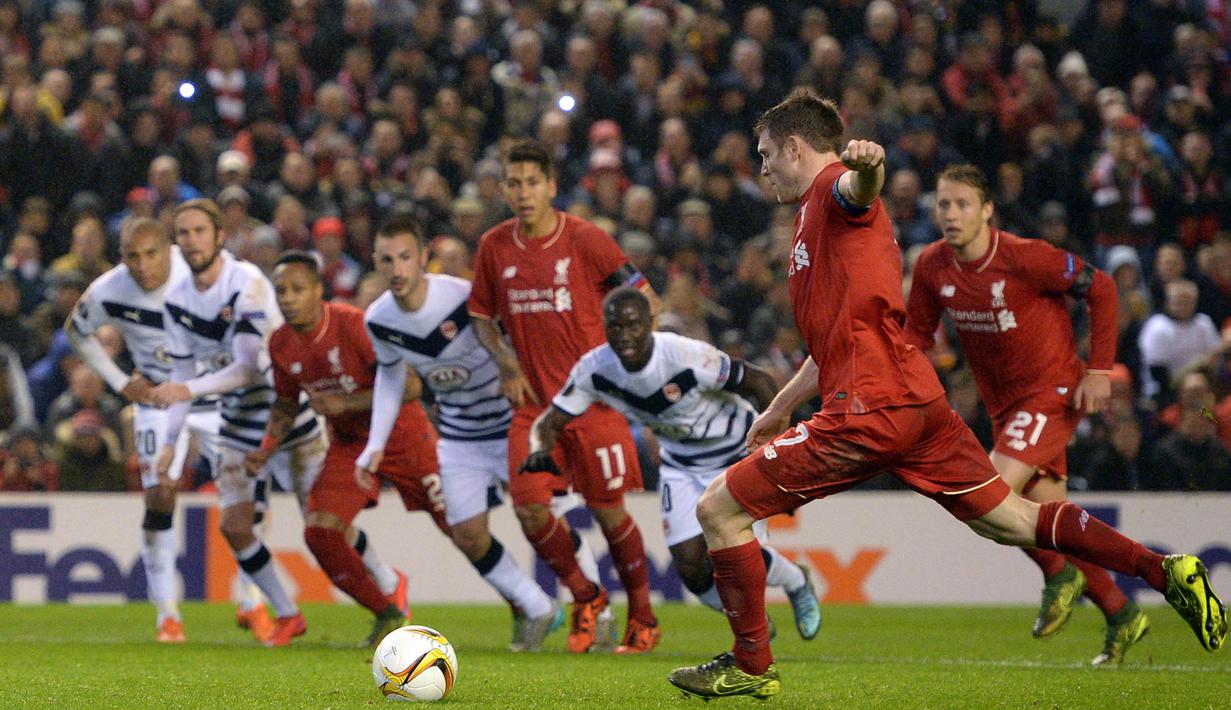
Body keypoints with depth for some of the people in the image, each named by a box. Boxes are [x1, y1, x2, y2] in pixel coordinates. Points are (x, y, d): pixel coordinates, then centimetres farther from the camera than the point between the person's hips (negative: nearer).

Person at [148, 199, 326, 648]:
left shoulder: (247, 283, -20)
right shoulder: (177, 301, 0)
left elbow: (247, 368, -27)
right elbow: (183, 372, 9)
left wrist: (189, 389, -37)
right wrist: (170, 441, 3)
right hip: (237, 428, 6)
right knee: (234, 526, -5)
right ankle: (286, 615, 12)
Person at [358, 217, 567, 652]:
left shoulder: (464, 298, -26)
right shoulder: (378, 320, -10)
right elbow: (390, 375, 9)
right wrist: (376, 445, 5)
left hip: (509, 421, -5)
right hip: (458, 434, 5)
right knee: (468, 535, 0)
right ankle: (538, 611, 18)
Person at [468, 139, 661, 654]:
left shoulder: (584, 239, -8)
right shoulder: (494, 246, 4)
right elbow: (481, 316, 15)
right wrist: (507, 365, 0)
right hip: (533, 401, 3)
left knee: (607, 510, -1)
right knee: (530, 509, -9)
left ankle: (642, 614, 18)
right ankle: (586, 599, 14)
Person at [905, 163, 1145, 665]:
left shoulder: (1025, 258, -21)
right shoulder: (932, 266, -4)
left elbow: (1100, 289, -10)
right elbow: (917, 333, 8)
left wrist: (1099, 371, -12)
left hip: (1053, 391, -7)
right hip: (1003, 403, 7)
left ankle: (1059, 575, 2)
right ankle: (1120, 615, 22)